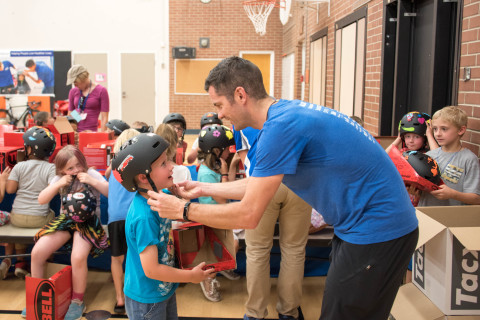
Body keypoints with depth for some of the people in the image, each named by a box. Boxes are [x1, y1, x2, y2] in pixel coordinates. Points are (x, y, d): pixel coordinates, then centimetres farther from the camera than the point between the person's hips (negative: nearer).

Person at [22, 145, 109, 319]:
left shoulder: (91, 174, -5)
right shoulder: (60, 179, 7)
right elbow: (41, 199, 3)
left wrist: (92, 181, -22)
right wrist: (58, 184, -11)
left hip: (88, 222, -4)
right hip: (65, 220, 5)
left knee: (78, 257, -31)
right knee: (37, 252, -13)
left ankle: (77, 302, -7)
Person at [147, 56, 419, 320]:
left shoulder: (280, 126, -24)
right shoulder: (285, 111, 7)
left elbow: (247, 216, -20)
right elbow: (257, 185, 17)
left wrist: (182, 209, -9)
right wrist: (204, 188, 18)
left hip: (377, 231, -10)